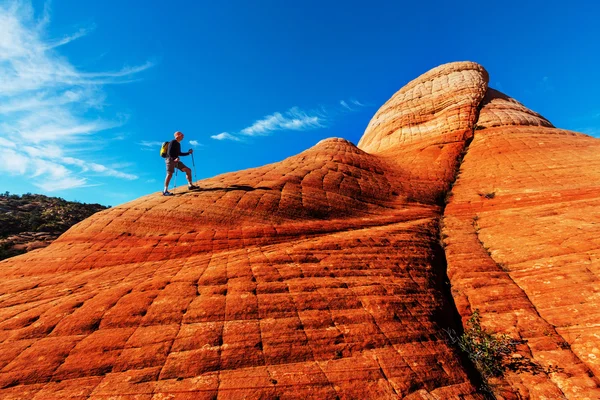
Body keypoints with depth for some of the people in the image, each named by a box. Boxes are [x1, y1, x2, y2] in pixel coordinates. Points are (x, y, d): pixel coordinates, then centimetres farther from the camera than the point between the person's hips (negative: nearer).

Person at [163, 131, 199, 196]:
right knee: (170, 174, -18)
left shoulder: (178, 144, 20)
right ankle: (165, 191, -17)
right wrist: (174, 158, -30)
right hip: (170, 159, -9)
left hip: (176, 160, 9)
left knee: (188, 170, 4)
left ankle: (190, 185, 7)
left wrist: (188, 153, 23)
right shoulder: (173, 142, -6)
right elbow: (169, 152, -16)